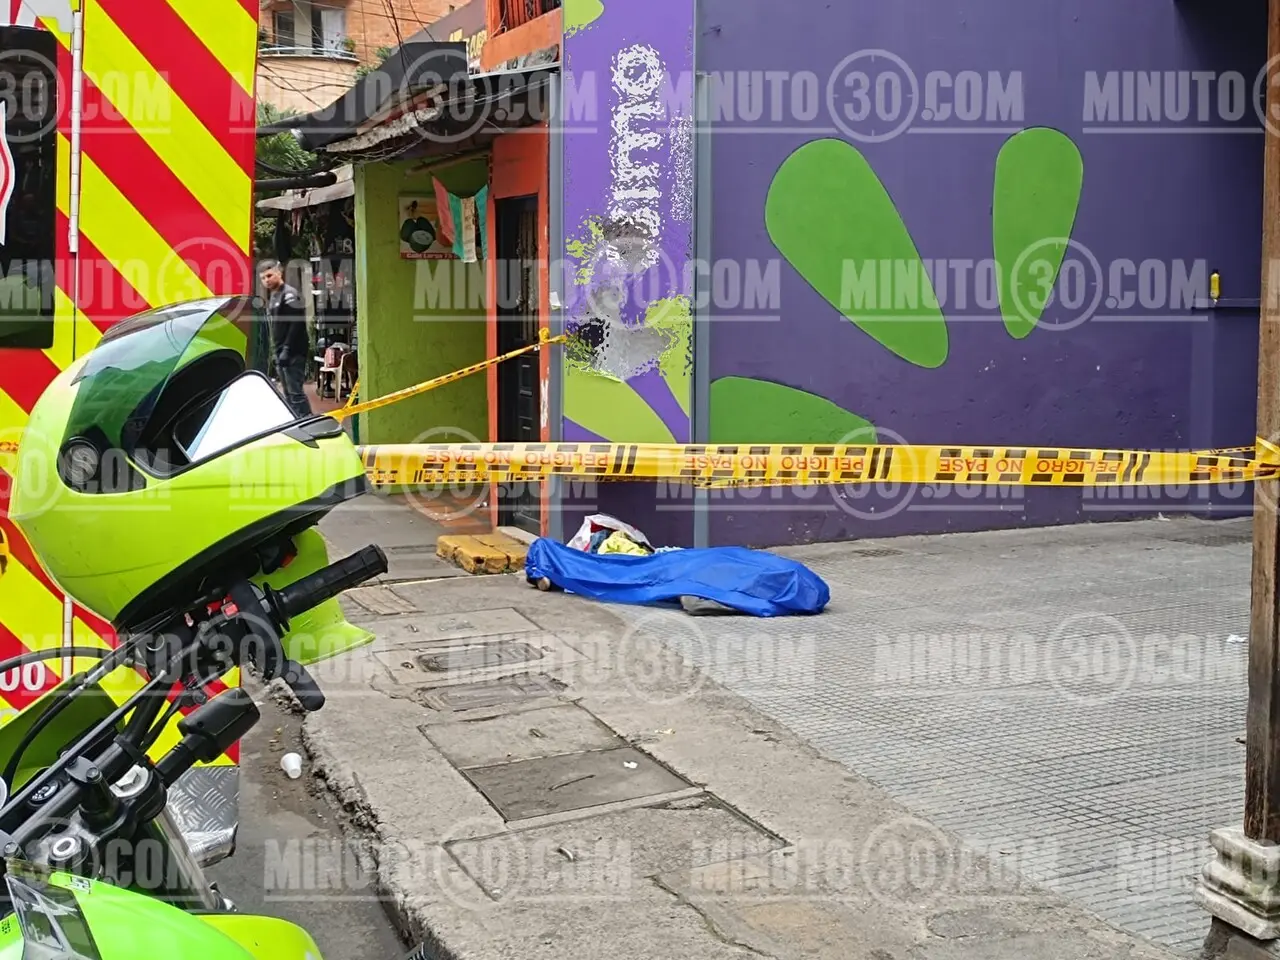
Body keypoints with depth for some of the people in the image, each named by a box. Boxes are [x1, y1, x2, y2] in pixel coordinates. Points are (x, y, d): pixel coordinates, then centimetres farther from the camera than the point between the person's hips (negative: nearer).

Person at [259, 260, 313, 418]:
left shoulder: (289, 294, -11)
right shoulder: (272, 296, 18)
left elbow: (297, 324, -19)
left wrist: (287, 350, -22)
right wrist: (277, 351, 16)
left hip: (293, 352, -9)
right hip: (281, 352, 10)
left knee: (295, 392, -12)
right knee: (288, 394, 11)